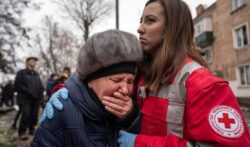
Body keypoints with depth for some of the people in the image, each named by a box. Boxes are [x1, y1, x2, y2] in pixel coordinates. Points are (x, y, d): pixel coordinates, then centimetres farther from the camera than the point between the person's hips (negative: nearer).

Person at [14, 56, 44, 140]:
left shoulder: (36, 74, 21)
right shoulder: (21, 73, 5)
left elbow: (40, 86, 21)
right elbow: (17, 86, -5)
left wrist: (40, 94, 2)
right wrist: (28, 92, -15)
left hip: (36, 99, 5)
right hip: (25, 98, -5)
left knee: (34, 116, 3)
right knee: (26, 114, -15)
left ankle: (32, 129, 19)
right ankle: (22, 132, -3)